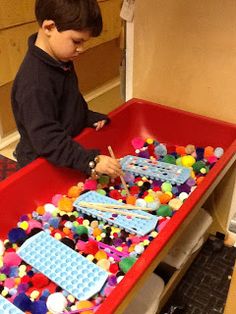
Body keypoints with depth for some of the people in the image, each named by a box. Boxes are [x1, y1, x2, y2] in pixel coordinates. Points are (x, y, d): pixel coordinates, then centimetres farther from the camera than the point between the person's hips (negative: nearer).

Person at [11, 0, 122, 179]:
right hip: (42, 166, -8)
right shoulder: (35, 83, -30)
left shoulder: (61, 61, -1)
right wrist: (91, 161, -38)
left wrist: (90, 118, -3)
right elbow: (46, 138, -33)